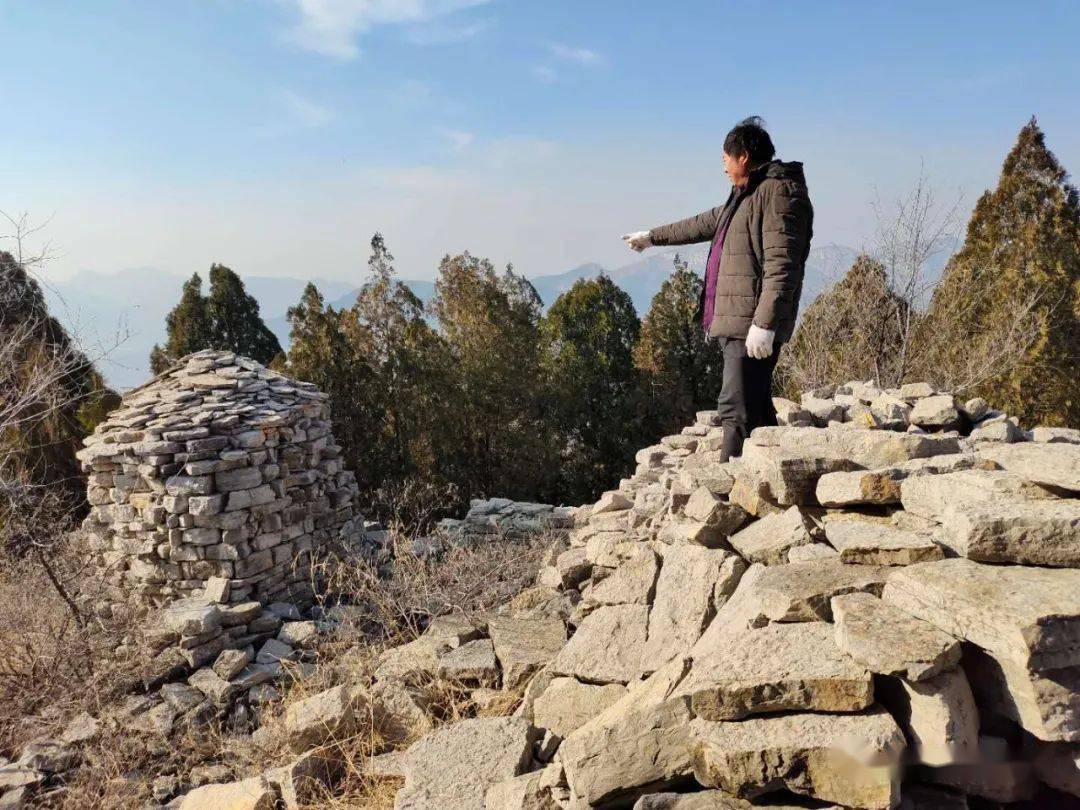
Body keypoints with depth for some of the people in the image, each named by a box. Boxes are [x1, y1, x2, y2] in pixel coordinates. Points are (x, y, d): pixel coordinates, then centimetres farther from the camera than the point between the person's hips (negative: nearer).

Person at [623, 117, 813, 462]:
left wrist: (764, 323, -25)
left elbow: (781, 265, -19)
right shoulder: (747, 194, 23)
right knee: (755, 409, 11)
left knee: (738, 410, -12)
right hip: (736, 322, 10)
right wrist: (653, 236, 47)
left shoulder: (779, 192, -9)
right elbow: (704, 223, 37)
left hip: (753, 327, -10)